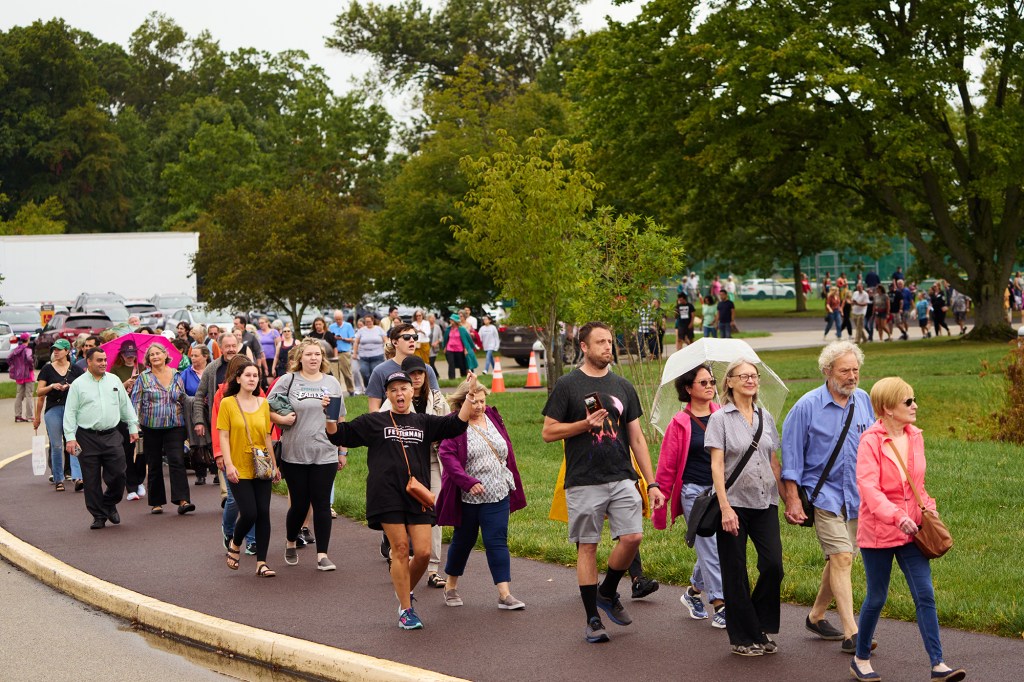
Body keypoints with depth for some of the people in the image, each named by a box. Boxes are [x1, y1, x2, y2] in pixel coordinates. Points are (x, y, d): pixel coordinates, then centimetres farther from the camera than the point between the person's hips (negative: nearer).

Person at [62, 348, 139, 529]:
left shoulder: (114, 380, 11)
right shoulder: (78, 385, 1)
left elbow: (125, 405, 18)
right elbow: (70, 412, -1)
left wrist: (133, 427, 15)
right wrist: (70, 438, -8)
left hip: (112, 435, 2)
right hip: (87, 438, -2)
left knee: (117, 474, -3)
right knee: (92, 480, 1)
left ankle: (110, 504, 23)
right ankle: (99, 516, 11)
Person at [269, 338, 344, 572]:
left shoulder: (332, 383, 10)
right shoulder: (288, 381, 1)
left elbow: (340, 419, 15)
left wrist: (342, 452, 14)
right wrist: (282, 419, -16)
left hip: (325, 454, 2)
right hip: (294, 454, -2)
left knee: (322, 504, 0)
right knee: (299, 504, 5)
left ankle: (322, 555, 4)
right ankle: (290, 543, 32)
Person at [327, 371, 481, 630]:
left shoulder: (424, 422, 16)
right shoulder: (373, 422, 11)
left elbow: (457, 424, 7)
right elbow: (339, 434, 10)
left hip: (418, 496, 2)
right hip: (386, 495, -2)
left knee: (423, 552, -5)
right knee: (400, 549, -4)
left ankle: (405, 591, 25)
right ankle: (405, 610, 7)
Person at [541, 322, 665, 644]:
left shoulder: (623, 387, 12)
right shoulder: (568, 385, 0)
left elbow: (636, 438, 13)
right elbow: (548, 432, -1)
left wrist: (651, 483, 8)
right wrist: (585, 424, -13)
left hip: (622, 478, 3)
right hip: (584, 482, -3)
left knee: (632, 537, -10)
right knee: (587, 546, 1)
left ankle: (608, 592, 17)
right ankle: (592, 619, 10)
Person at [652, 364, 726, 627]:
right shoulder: (680, 423, -2)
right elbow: (667, 465, 2)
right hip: (694, 491, -4)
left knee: (709, 546, 9)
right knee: (710, 547, -7)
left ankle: (694, 591, 31)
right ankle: (720, 606, -3)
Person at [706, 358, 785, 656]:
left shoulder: (766, 418, 12)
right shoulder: (720, 418, -2)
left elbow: (774, 462, 17)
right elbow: (716, 465, -8)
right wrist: (725, 508, -16)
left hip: (765, 502, 4)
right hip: (734, 503, -4)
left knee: (773, 564, -8)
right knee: (735, 573, 2)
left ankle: (763, 628, 12)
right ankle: (743, 637, 13)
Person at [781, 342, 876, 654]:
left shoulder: (864, 401, 4)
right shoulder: (807, 406, -10)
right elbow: (791, 454, -5)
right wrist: (792, 500, -8)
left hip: (857, 496, 5)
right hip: (824, 494, -5)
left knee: (838, 559, 12)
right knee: (841, 558, -13)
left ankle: (816, 616, 30)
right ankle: (851, 634, -15)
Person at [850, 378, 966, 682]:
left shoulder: (915, 437, 7)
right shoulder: (871, 441, -13)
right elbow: (867, 486, -24)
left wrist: (928, 506, 3)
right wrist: (896, 516, -35)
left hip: (911, 530, 5)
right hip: (878, 531, -5)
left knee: (925, 595, -2)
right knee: (877, 598, 5)